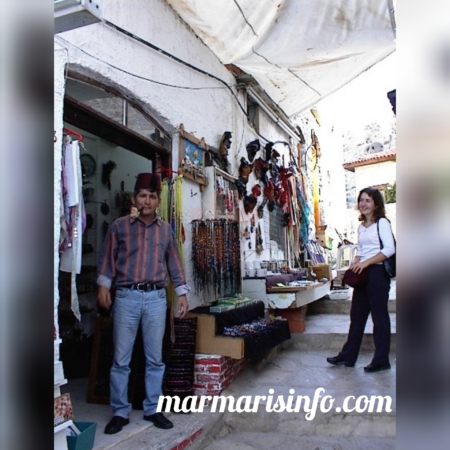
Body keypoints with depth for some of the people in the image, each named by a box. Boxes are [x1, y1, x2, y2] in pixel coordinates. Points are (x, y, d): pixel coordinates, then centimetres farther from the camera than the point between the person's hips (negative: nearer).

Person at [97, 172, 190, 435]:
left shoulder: (166, 230, 11)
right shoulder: (119, 226, 5)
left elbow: (174, 262, 12)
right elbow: (107, 258, 5)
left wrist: (182, 293, 8)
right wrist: (104, 285, -7)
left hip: (157, 298, 2)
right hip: (126, 297, -1)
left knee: (155, 358, 8)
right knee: (121, 359, 4)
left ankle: (153, 409, 22)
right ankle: (120, 412, 18)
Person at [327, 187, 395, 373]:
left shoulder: (382, 222, -6)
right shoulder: (361, 226, 16)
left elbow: (389, 249, -16)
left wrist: (365, 263, -20)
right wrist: (354, 264, 0)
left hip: (377, 273, -7)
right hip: (362, 274, 7)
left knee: (379, 316, 2)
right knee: (357, 315, 10)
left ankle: (381, 360, 13)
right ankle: (348, 356, 18)